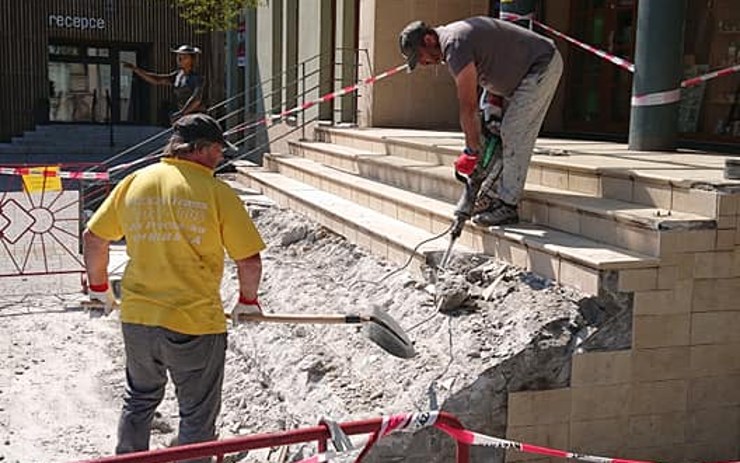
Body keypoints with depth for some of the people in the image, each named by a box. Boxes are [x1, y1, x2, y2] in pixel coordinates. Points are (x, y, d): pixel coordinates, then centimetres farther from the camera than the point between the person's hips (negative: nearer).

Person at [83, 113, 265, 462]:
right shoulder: (217, 193, -13)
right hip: (195, 323, -5)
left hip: (136, 318, 5)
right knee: (198, 416, 13)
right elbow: (250, 260, -10)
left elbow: (92, 238, 9)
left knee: (139, 400, 27)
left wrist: (99, 287, 24)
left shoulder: (134, 183, 0)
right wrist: (248, 301, 9)